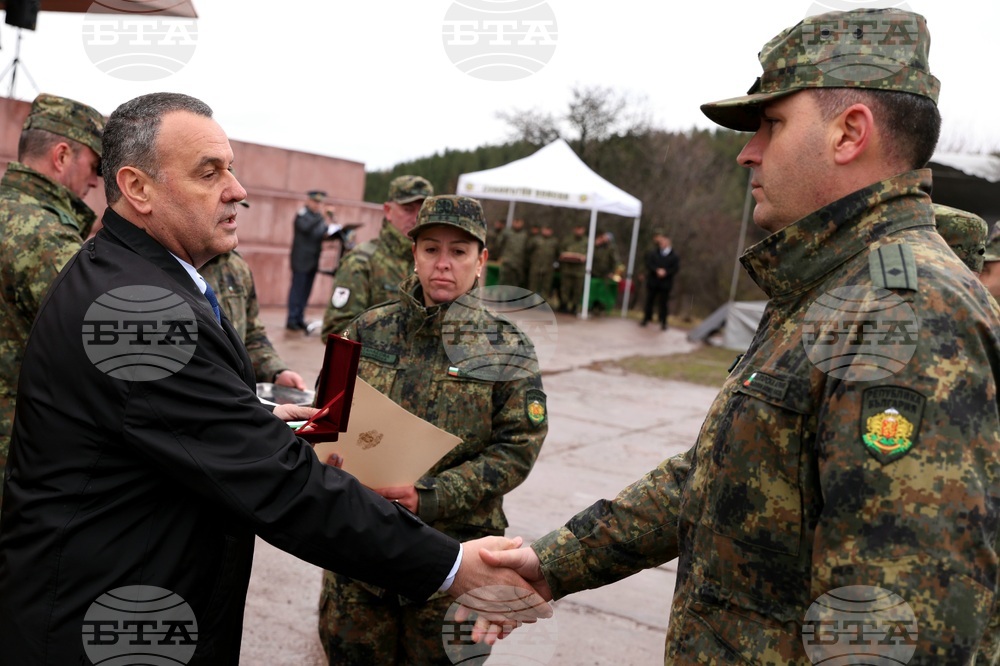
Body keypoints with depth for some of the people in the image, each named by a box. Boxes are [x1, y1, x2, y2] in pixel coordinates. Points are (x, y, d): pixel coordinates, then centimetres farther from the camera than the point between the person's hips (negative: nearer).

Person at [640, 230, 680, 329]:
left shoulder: (674, 256, 1)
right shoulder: (652, 253, 5)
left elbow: (676, 268, -7)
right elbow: (649, 264, -5)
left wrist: (665, 272, -19)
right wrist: (657, 270, -20)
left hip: (666, 283, -2)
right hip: (652, 281, 2)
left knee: (663, 302, 1)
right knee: (649, 300, 10)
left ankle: (663, 321, 9)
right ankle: (647, 318, 23)